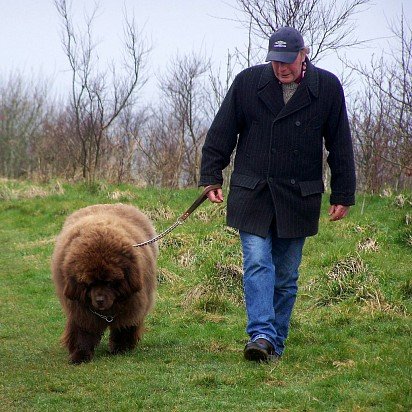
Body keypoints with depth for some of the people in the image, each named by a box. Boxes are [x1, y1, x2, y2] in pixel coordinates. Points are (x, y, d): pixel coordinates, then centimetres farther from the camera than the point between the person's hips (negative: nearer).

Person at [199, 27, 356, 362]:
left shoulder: (327, 88, -1)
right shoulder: (247, 82, -1)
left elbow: (340, 145, 5)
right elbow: (221, 133, 6)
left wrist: (343, 195, 4)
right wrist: (211, 177, 2)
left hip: (299, 197, 1)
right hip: (252, 194, -1)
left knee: (287, 275, 6)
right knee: (257, 264, -13)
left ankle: (276, 344, 14)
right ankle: (261, 335, -19)